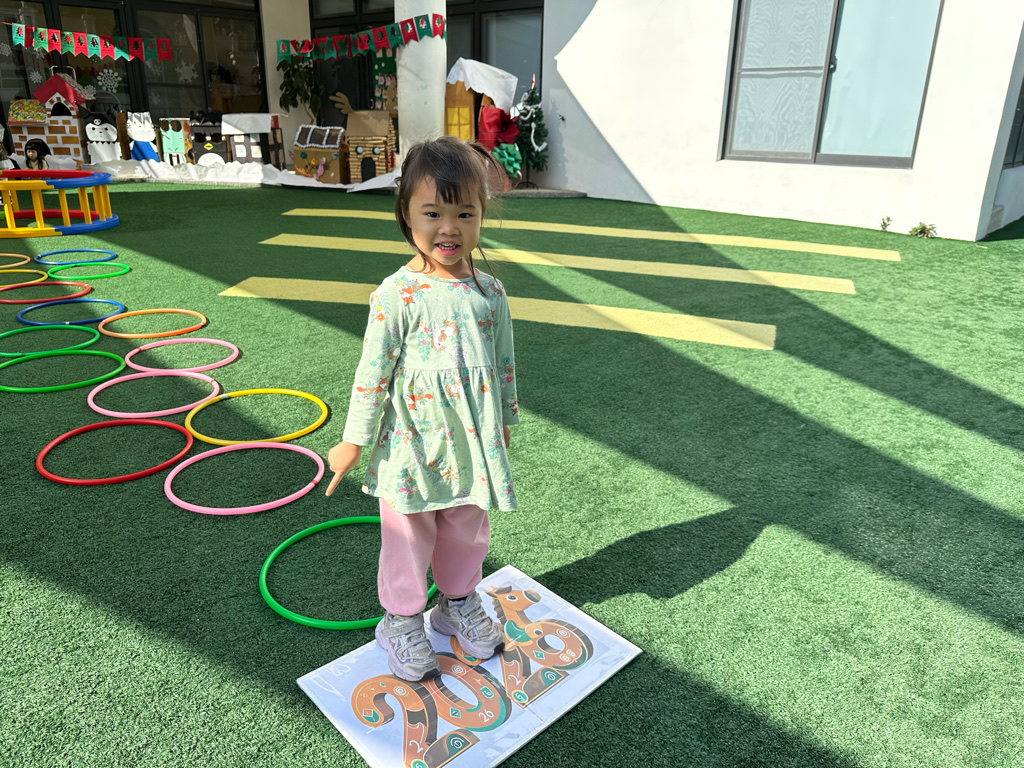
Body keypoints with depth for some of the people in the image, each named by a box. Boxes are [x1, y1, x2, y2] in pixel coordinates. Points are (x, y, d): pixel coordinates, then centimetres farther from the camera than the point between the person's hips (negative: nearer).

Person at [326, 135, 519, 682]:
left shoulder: (489, 293, -3)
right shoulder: (397, 295, -16)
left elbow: (504, 363, 9)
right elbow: (373, 371, -12)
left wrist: (504, 421, 16)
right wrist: (354, 441, -7)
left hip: (472, 442, 4)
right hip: (412, 447, -4)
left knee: (467, 532, 21)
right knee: (408, 537, 13)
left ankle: (459, 603, 45)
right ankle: (401, 620, 35)